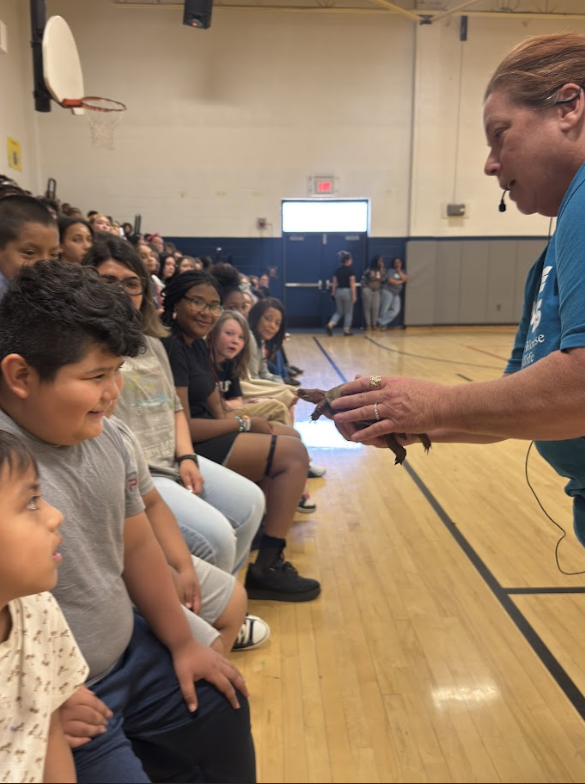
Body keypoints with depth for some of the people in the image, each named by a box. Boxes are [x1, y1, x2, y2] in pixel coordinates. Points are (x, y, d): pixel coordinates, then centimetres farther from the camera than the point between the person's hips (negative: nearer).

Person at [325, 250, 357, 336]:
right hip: (347, 291, -5)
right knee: (348, 312, 10)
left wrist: (333, 294, 12)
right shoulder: (350, 270, -10)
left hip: (338, 291, 5)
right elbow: (352, 284, -12)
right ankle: (346, 330, 12)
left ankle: (330, 325, -8)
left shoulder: (337, 270, 5)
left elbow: (334, 283, 6)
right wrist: (354, 295, -11)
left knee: (339, 312, 14)